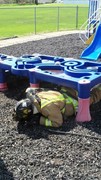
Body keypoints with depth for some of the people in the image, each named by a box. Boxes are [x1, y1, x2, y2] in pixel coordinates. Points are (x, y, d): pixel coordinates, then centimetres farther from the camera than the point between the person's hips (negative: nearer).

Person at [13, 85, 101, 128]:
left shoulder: (48, 107, -45)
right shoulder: (38, 95, -22)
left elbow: (58, 123, -39)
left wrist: (39, 120, -38)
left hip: (76, 101, -6)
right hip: (65, 93, 6)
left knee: (93, 96, 23)